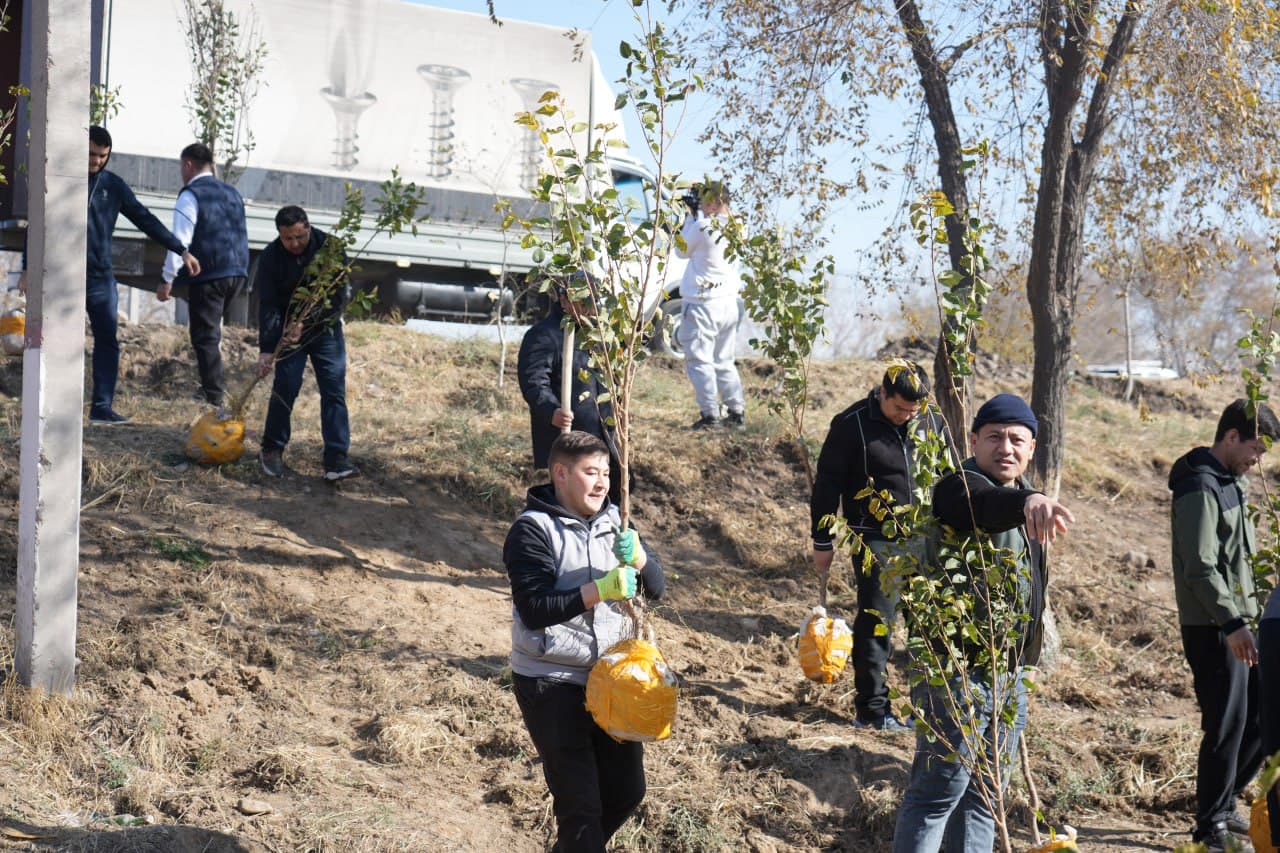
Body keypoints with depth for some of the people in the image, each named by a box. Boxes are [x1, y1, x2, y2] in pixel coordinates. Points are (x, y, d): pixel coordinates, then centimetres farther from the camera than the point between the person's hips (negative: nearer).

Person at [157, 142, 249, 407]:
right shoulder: (232, 193, 16)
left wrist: (167, 280, -12)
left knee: (205, 335, -3)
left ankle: (214, 395, -6)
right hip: (237, 273, 7)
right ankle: (213, 384, 20)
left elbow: (180, 240, -13)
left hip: (208, 275, -7)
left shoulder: (190, 195, -7)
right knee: (213, 329, 21)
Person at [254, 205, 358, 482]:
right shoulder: (271, 257, -14)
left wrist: (306, 323, -24)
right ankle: (271, 450, 13)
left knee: (334, 390, -7)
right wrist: (266, 349, -26)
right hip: (289, 330, -1)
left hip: (325, 328, 1)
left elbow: (338, 296, -15)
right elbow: (267, 306, -18)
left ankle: (336, 459, -9)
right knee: (285, 387, -6)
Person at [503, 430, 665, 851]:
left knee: (627, 790, 15)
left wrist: (637, 556, -20)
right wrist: (601, 589, -30)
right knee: (580, 802, -3)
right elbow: (534, 609, -22)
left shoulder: (612, 520, 5)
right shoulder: (532, 530, -13)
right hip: (551, 684, -6)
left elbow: (656, 587, 1)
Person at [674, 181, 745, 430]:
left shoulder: (702, 227, -19)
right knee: (724, 361, 17)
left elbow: (682, 250, -1)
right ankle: (736, 411, 17)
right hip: (729, 303, 7)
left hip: (702, 304, -7)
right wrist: (696, 217, 8)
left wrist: (691, 217, 4)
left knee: (700, 361, -1)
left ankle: (710, 414, -5)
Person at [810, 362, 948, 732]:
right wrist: (823, 542, -4)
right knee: (875, 622, -4)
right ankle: (871, 708, 5)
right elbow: (827, 485, -5)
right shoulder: (851, 425, -10)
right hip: (876, 541, -4)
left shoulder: (932, 422, 4)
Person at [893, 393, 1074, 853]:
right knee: (938, 792, -7)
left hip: (1010, 672, 9)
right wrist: (1027, 501, -61)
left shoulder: (1018, 496, 14)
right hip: (958, 668, -9)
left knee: (983, 796, 14)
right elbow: (985, 504, -40)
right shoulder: (960, 488, -13)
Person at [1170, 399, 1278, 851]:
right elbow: (1200, 568, -23)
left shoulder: (1230, 483, 15)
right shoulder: (1201, 489, -16)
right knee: (1226, 725, -4)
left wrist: (1243, 618, 18)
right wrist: (1232, 624, -26)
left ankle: (1222, 802, 26)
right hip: (1212, 629, -10)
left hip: (1236, 623, 10)